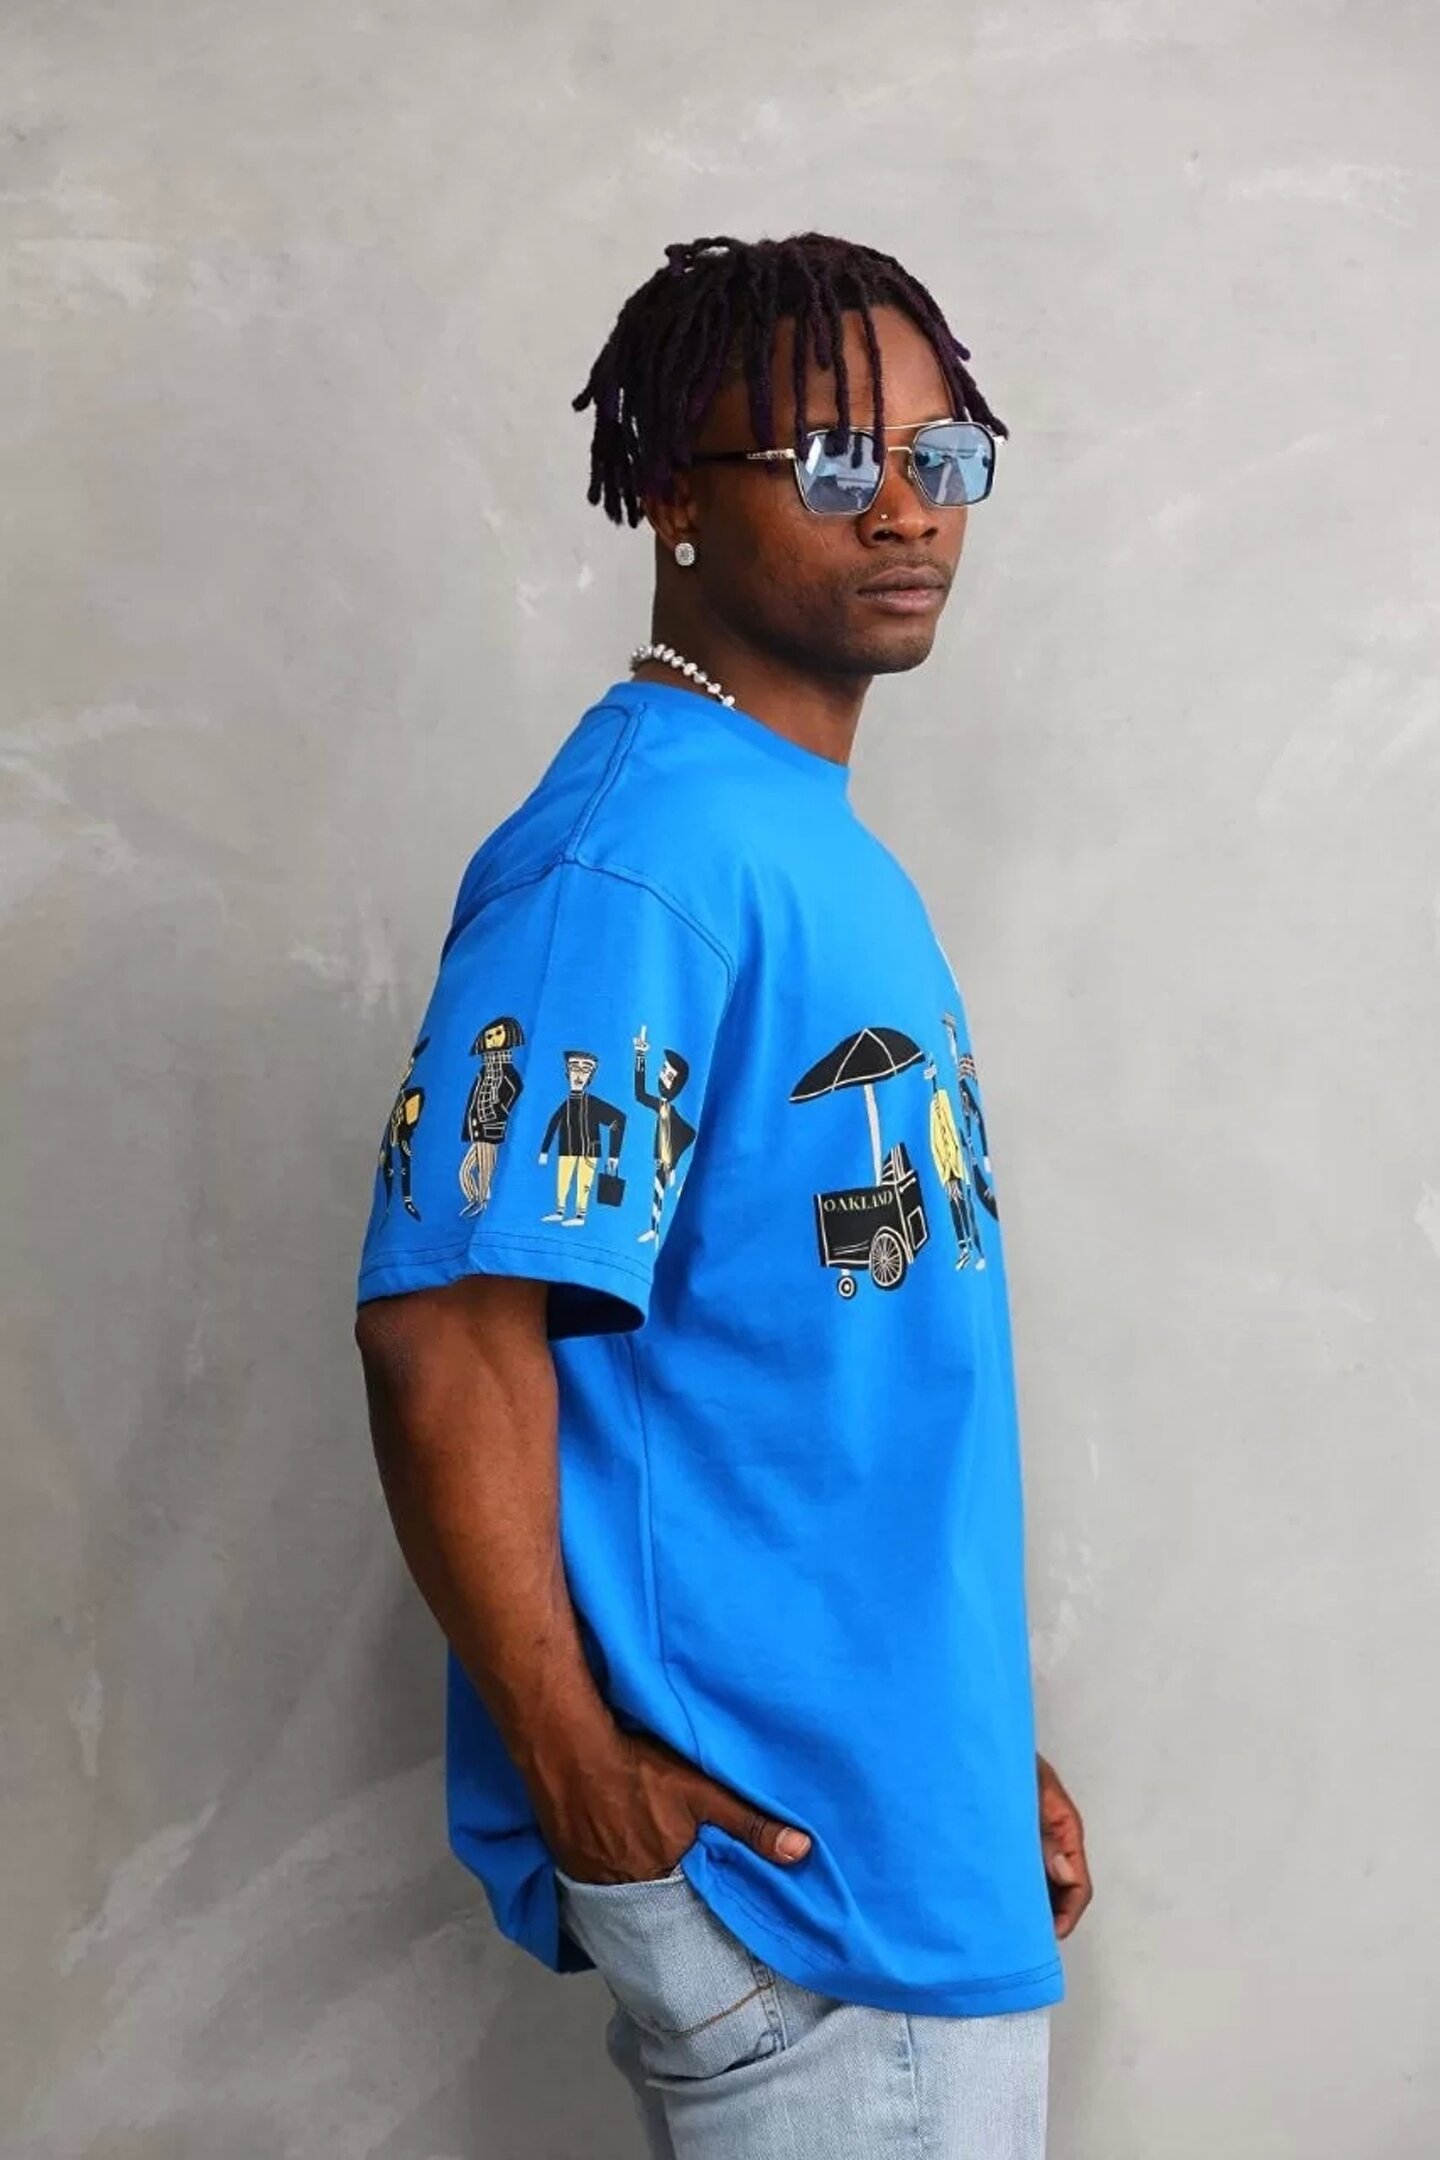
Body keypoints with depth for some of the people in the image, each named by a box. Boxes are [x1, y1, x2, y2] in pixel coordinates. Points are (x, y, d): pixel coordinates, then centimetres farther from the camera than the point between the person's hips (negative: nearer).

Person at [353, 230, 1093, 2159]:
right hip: (781, 1861, -9)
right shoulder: (638, 856, -18)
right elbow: (449, 1336, -23)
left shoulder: (830, 855, 11)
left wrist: (988, 1749, 15)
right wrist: (593, 1797, -18)